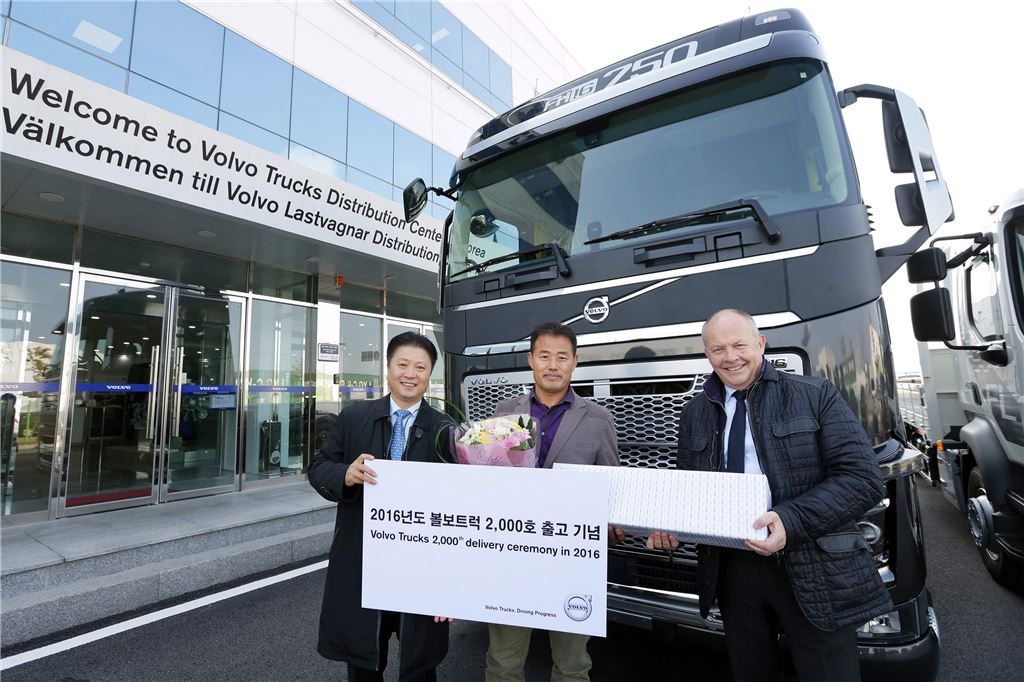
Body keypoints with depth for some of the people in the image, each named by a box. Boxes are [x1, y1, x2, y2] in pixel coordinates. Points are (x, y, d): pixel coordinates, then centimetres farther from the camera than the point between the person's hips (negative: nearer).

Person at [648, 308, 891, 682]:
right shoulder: (694, 413, 7)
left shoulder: (815, 395, -4)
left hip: (812, 571, -3)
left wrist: (792, 520, -25)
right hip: (732, 571, 4)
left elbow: (862, 479, -11)